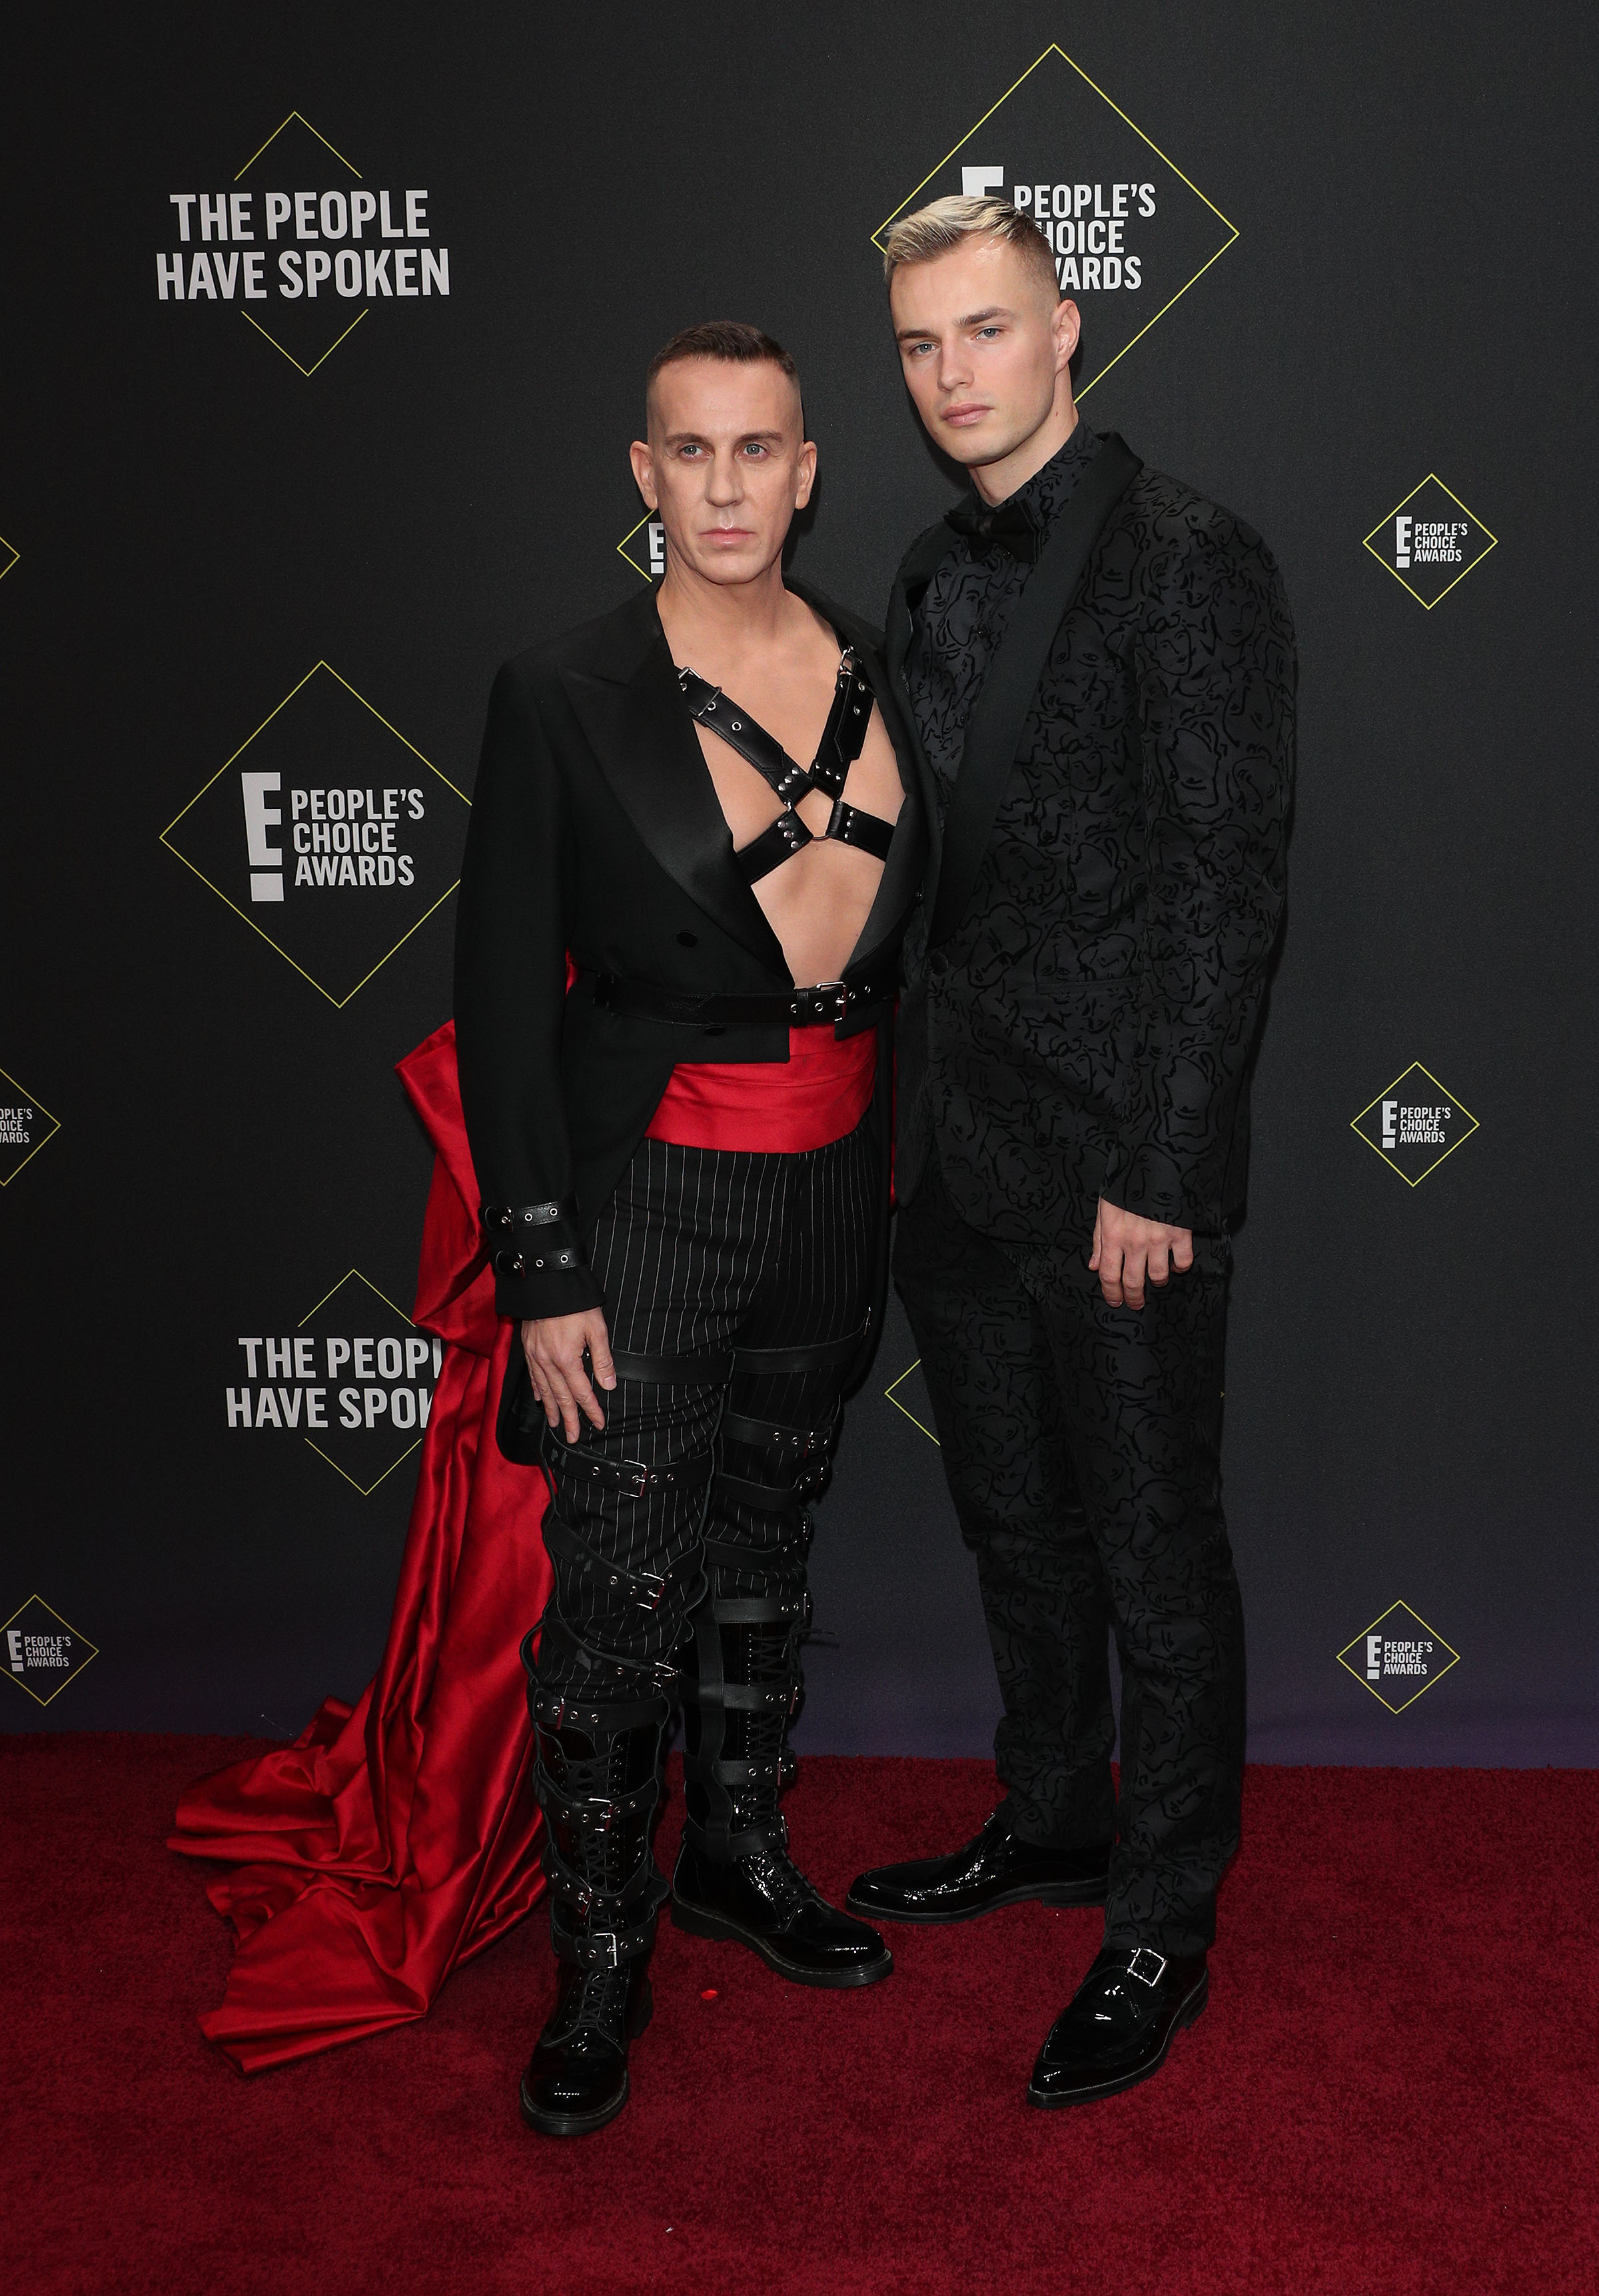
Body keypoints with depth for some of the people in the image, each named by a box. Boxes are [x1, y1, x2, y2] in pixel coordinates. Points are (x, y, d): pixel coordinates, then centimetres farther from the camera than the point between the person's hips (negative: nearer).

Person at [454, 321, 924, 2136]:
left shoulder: (873, 670, 3)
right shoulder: (562, 697, -10)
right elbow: (505, 1000, -10)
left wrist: (889, 1167, 8)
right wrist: (542, 1272, -13)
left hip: (835, 1185, 5)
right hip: (650, 1194, -4)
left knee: (765, 1539, 19)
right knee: (619, 1590, -2)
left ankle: (739, 1852, 38)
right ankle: (601, 1961, 17)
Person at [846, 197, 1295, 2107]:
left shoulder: (1187, 562, -11)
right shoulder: (931, 577, 12)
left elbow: (1225, 885, -15)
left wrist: (1159, 1175, -18)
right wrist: (905, 1115, 11)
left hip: (1117, 1164, -7)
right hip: (956, 1157, 8)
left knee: (1153, 1549, 6)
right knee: (1013, 1521, 20)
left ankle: (1164, 1921, 22)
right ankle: (1055, 1822, 39)